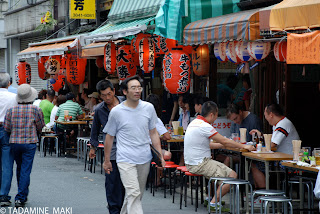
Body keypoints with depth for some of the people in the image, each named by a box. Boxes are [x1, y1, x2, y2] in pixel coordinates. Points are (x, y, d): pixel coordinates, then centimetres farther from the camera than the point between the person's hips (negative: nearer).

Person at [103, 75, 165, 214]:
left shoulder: (149, 108, 4)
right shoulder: (116, 112, -6)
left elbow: (153, 133, 13)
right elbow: (109, 137, 5)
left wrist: (160, 156, 9)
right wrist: (106, 161, 9)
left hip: (144, 159, 4)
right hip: (125, 160, -4)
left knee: (137, 194, 13)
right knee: (133, 193, -17)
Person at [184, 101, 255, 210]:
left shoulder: (194, 122, 12)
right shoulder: (204, 126, -18)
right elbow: (224, 141, -14)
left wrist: (223, 145, 19)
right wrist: (243, 146, -4)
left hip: (192, 163, 10)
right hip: (199, 165, -10)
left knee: (223, 167, 25)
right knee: (232, 175, -11)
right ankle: (214, 201, -8)